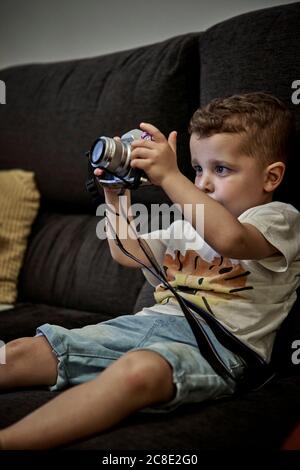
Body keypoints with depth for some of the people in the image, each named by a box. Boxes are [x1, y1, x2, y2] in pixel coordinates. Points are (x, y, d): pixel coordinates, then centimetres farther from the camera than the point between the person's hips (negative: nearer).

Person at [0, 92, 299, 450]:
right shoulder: (190, 220, 27)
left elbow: (229, 238, -21)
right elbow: (127, 253, 33)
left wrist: (169, 176, -23)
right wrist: (116, 194, 21)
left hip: (217, 338, -8)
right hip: (151, 321, 8)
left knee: (138, 370, -42)